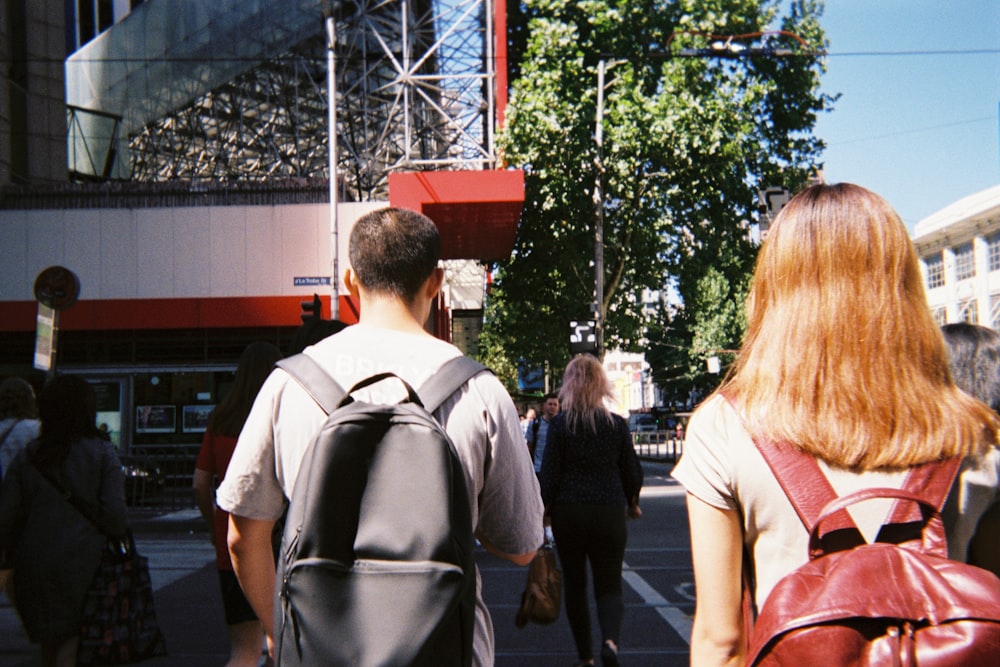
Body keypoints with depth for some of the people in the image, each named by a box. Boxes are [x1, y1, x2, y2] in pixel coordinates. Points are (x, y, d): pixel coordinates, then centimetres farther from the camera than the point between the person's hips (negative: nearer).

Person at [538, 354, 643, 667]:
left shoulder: (559, 424, -6)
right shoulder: (617, 424, -1)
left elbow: (549, 474, -7)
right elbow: (633, 471, 7)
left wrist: (542, 510, 4)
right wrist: (632, 503, 24)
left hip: (568, 512, 0)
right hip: (609, 512, 1)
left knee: (575, 585, 13)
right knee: (609, 585, 7)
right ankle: (610, 640, -19)